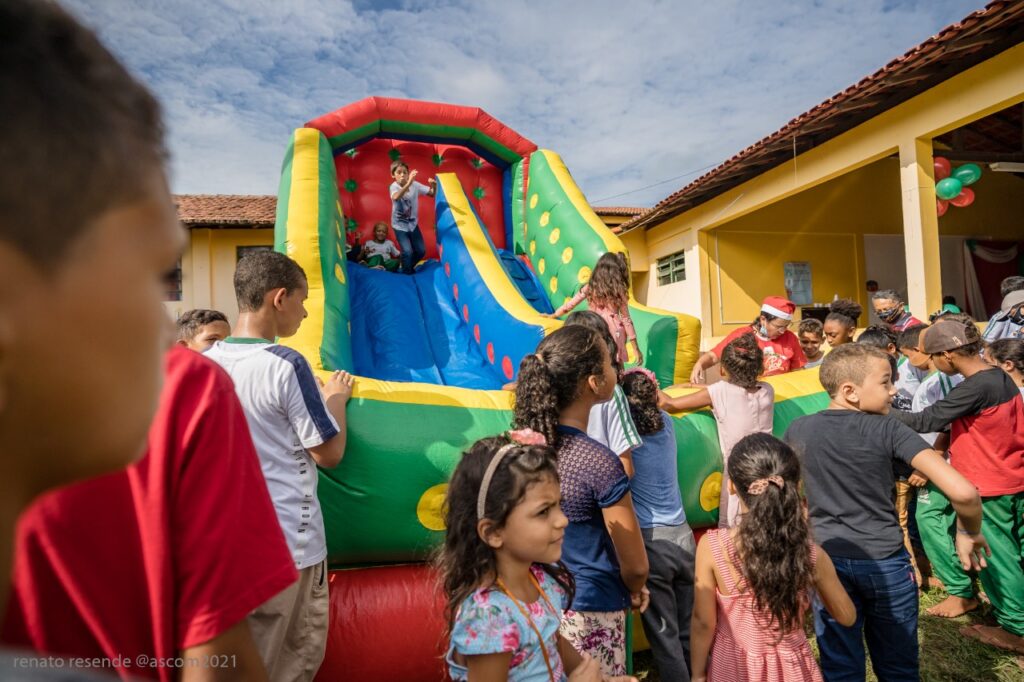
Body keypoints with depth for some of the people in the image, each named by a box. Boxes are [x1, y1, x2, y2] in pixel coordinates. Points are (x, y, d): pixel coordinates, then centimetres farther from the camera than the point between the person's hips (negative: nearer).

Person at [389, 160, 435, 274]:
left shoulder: (415, 185, -10)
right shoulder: (394, 186, -20)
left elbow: (432, 194, -7)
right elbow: (395, 197, -45)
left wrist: (434, 186, -30)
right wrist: (408, 183, -56)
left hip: (413, 223, 4)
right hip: (400, 225, -4)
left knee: (421, 251, 9)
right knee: (407, 251, -15)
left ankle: (408, 266, 37)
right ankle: (407, 274, 11)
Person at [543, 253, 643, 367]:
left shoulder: (589, 288, 7)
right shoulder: (619, 291, 2)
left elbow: (569, 304, 14)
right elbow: (626, 319, 2)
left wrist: (553, 315, 31)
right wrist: (636, 348, 6)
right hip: (614, 332, -2)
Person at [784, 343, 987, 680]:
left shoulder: (798, 430, -2)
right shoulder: (888, 429, -13)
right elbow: (963, 492, -21)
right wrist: (969, 532, -2)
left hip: (827, 561, 2)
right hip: (886, 563, -2)